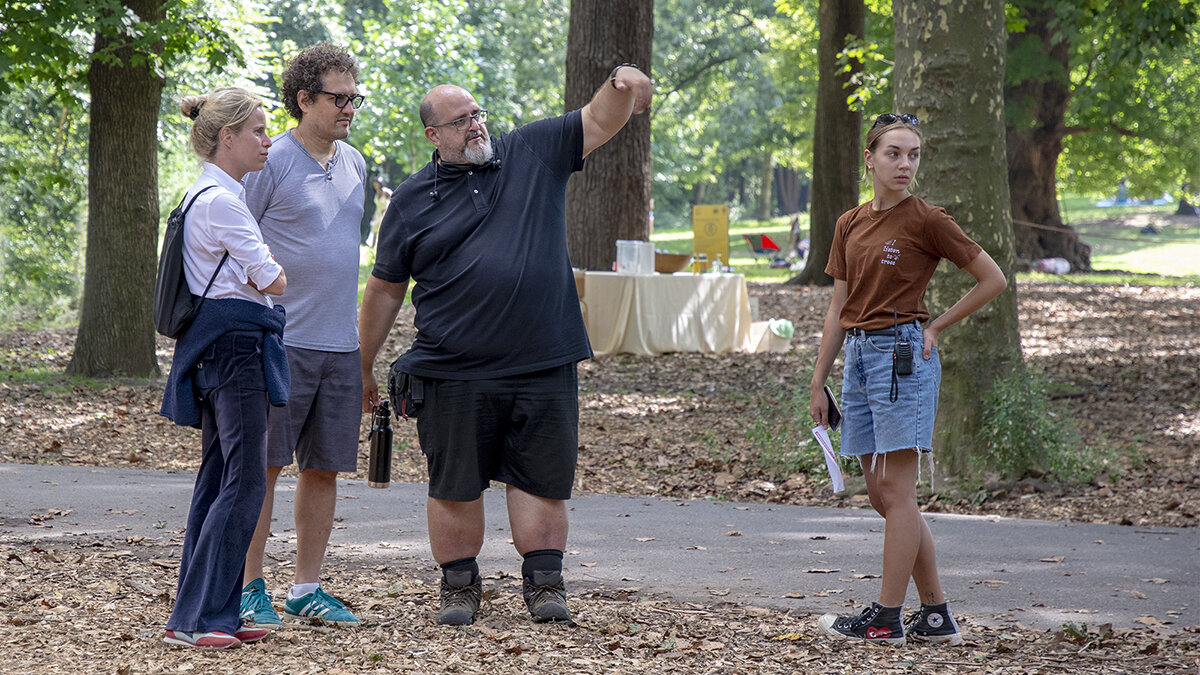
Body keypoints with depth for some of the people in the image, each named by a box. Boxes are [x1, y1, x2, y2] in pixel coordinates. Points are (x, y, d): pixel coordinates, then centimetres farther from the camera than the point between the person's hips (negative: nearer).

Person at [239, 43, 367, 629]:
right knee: (263, 466, -2)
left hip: (340, 344, 6)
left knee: (324, 468, 8)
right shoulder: (270, 162, -7)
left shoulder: (354, 164, 14)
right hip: (280, 340, -6)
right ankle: (250, 589, 5)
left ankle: (306, 589, 16)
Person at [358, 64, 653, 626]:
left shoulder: (533, 154, 9)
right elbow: (384, 290, 10)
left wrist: (623, 84, -17)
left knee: (540, 480, 3)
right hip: (455, 374, -1)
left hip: (544, 366, 1)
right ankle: (459, 585, 18)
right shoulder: (412, 200, 6)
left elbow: (599, 122, 6)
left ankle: (544, 583, 11)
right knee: (455, 485, 5)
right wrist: (361, 368, 11)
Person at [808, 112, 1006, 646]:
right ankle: (936, 616, 13)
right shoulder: (849, 225, 12)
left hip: (902, 354, -7)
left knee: (896, 492, -5)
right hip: (859, 357, 7)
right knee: (882, 494, 7)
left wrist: (935, 327, -1)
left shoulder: (925, 220, -5)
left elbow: (993, 280, -1)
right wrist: (818, 382, 13)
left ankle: (886, 618, 0)